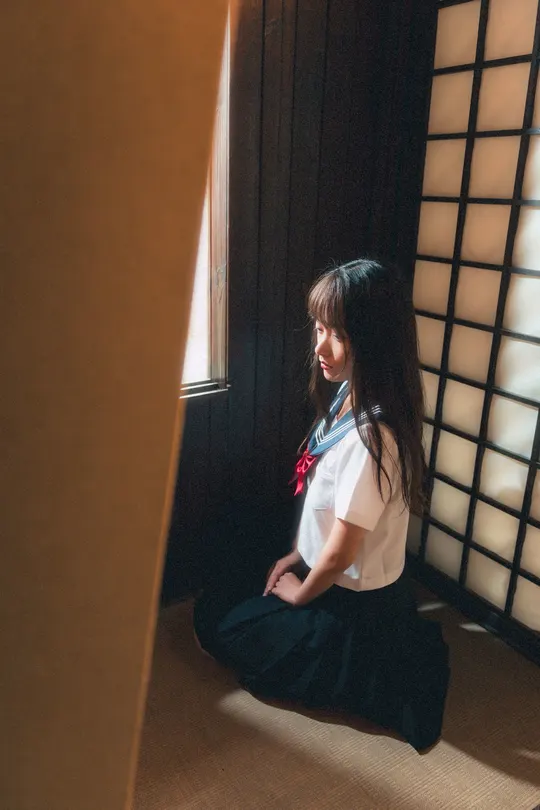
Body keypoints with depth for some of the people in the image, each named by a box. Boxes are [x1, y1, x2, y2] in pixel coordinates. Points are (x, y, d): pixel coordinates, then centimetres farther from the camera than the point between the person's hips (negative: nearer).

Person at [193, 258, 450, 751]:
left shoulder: (372, 435, -34)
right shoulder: (348, 397, -6)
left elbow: (341, 553, -24)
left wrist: (301, 594, -6)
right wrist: (299, 555, 11)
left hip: (356, 607, -8)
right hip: (329, 575, 8)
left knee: (218, 624, 5)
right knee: (217, 596, 19)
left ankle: (370, 679, 5)